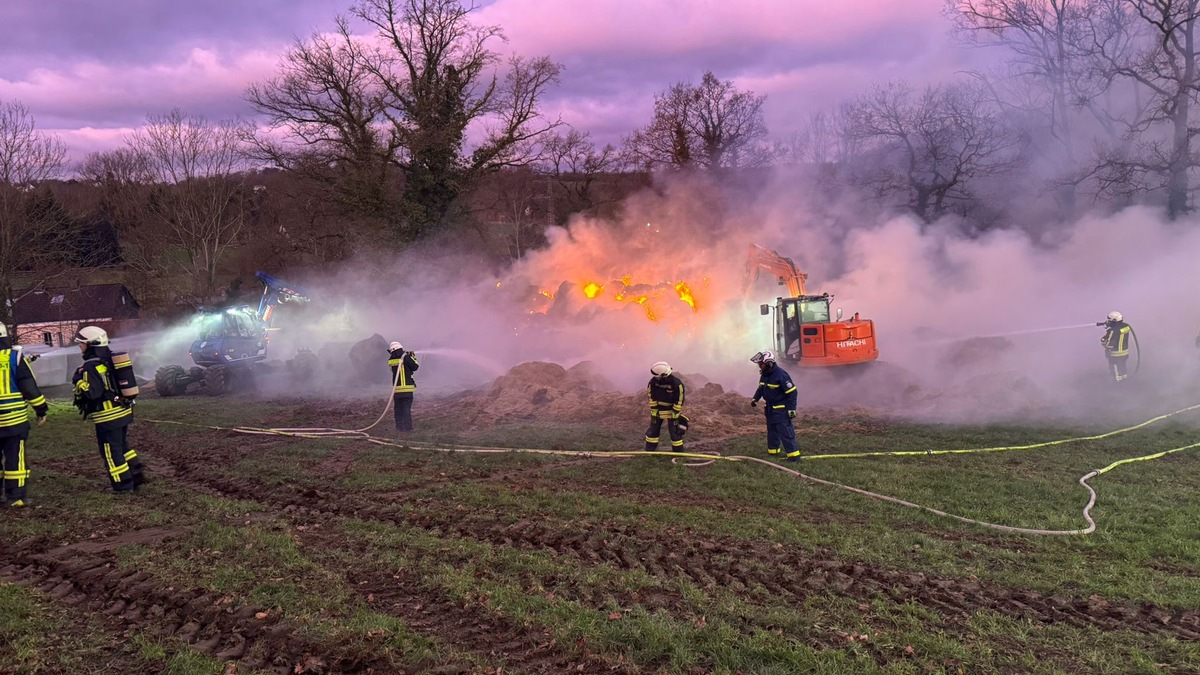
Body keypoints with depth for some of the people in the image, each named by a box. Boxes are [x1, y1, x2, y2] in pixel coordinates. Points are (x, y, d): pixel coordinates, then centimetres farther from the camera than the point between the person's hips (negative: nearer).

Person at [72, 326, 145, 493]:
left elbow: (91, 392, -24)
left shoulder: (91, 366, -17)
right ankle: (137, 475, 22)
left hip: (108, 416, -9)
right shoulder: (111, 360, 12)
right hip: (124, 411, 9)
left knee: (112, 452, 1)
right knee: (122, 446, 21)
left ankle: (123, 485, 5)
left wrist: (78, 381, -13)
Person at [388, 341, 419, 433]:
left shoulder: (390, 361, 4)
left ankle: (399, 427, 11)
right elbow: (415, 367, -1)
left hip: (396, 388, 3)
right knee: (406, 408, -1)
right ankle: (407, 427, -3)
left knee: (398, 408, 11)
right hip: (407, 388, -3)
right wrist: (413, 357, 12)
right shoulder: (405, 358, -9)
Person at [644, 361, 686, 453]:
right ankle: (649, 452, 17)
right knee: (653, 430, 6)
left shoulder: (676, 383, -26)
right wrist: (654, 413, -10)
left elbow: (679, 401, -19)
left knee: (675, 431, -5)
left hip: (672, 410, -4)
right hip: (658, 410, 4)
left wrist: (674, 416, -18)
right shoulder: (653, 381, -16)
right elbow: (652, 398, -8)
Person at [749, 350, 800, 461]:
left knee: (785, 431, -11)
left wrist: (791, 409, -21)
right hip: (769, 408, 9)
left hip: (781, 408, -9)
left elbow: (792, 392, -21)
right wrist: (755, 399, 11)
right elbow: (761, 388, 22)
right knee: (772, 430, 20)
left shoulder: (780, 375, -24)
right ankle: (773, 450, 35)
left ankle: (793, 454, -10)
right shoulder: (764, 375, 2)